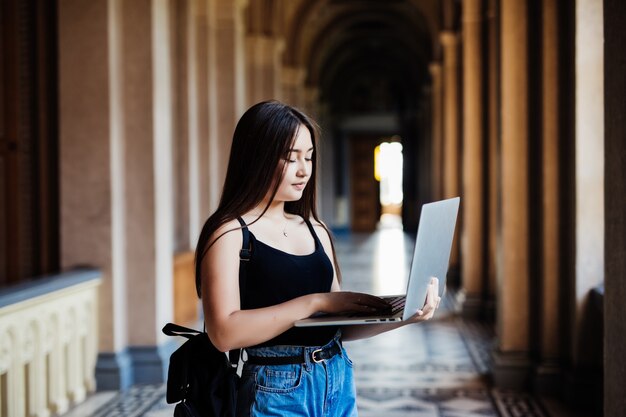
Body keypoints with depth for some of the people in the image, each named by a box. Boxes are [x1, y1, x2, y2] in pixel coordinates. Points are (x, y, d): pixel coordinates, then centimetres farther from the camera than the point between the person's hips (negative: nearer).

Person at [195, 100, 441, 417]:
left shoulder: (315, 230, 9)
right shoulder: (229, 234, -9)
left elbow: (340, 325, 10)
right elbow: (225, 333, -20)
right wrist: (316, 302, -21)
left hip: (339, 382, 6)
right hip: (276, 391, -5)